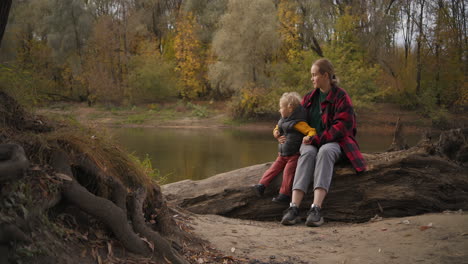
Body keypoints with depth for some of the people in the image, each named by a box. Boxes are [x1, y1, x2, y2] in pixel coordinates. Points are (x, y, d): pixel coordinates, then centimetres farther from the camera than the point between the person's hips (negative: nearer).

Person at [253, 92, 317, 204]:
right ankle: (261, 185, 2)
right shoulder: (283, 121, 10)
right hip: (283, 153, 9)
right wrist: (276, 132, 1)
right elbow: (277, 128, 26)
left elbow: (311, 131, -24)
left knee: (288, 171, -15)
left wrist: (309, 138, -47)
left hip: (294, 154, -9)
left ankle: (284, 194, -11)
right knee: (275, 167, 3)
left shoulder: (298, 123, -19)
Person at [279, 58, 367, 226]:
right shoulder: (309, 98, 13)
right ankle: (294, 208, -49)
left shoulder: (341, 97, -5)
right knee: (308, 153, -34)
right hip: (311, 142, 3)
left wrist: (317, 139, -21)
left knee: (325, 152, -40)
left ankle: (316, 209, -51)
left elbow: (342, 127, -15)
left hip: (333, 142, -3)